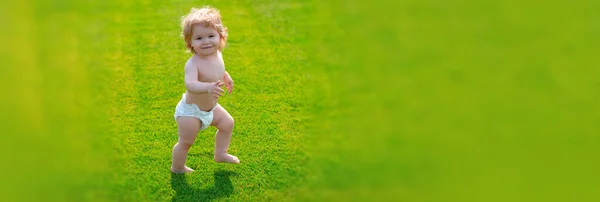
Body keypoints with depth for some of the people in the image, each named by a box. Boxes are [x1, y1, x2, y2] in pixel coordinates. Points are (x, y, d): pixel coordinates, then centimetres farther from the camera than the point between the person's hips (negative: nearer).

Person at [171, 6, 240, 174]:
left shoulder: (217, 55, -9)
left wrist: (226, 77, 13)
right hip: (191, 111, -8)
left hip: (211, 107, 8)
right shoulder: (193, 64, -35)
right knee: (186, 142, 3)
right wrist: (208, 87, -68)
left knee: (228, 123, 20)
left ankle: (220, 154, 41)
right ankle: (177, 168, 28)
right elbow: (190, 84, -53)